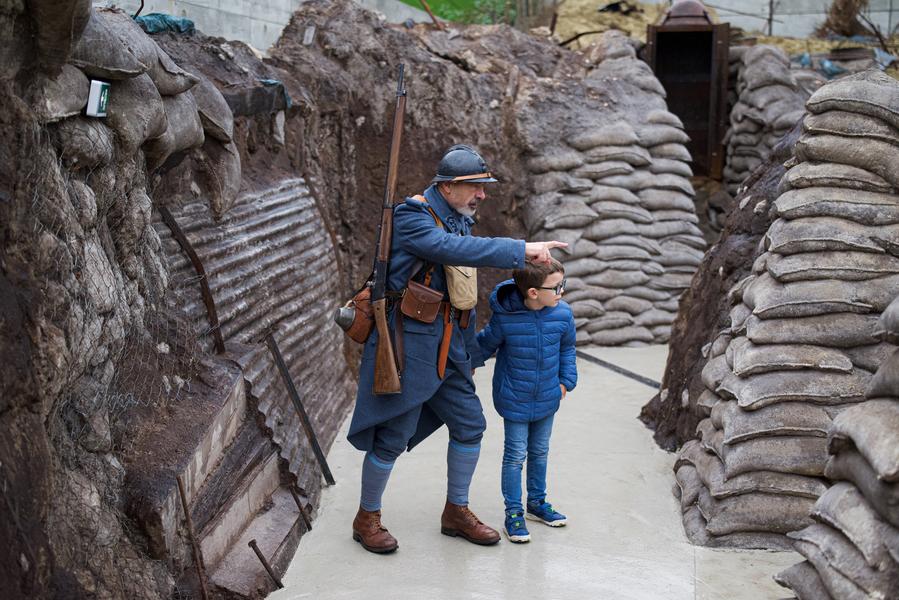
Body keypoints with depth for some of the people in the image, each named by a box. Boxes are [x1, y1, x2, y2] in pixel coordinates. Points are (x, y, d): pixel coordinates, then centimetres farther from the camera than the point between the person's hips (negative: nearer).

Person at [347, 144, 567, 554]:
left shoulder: (461, 223, 12)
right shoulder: (411, 217, -14)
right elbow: (452, 249, -34)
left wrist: (470, 355, 21)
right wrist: (522, 250, -36)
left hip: (446, 347, 8)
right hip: (407, 343, -8)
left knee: (470, 424, 10)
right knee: (392, 436, 0)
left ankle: (456, 512, 27)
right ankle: (367, 519, 20)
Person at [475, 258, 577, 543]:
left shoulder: (562, 313, -13)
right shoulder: (505, 318, -24)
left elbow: (567, 348, 7)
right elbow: (485, 344, -4)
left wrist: (566, 380, 6)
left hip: (547, 399, 4)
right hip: (515, 399, -4)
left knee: (539, 451, 19)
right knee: (515, 455, 2)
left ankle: (537, 502, 36)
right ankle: (513, 513, 13)